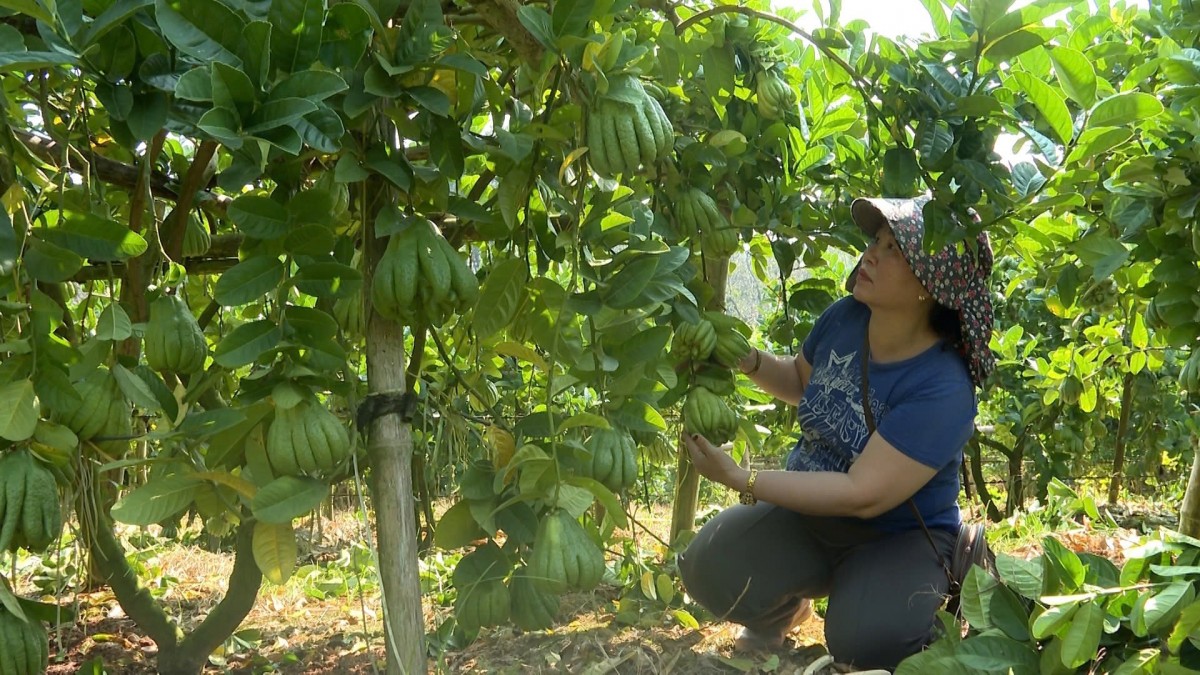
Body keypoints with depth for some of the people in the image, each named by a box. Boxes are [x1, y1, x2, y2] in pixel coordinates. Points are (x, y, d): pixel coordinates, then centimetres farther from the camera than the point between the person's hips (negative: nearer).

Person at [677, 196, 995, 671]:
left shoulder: (942, 389, -28)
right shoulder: (845, 316, -8)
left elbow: (864, 496, -30)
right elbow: (802, 382, 14)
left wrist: (740, 479, -30)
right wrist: (751, 361, -9)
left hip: (899, 536, -5)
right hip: (808, 510, 5)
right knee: (710, 567, -19)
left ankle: (924, 607, 4)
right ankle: (782, 608, 16)